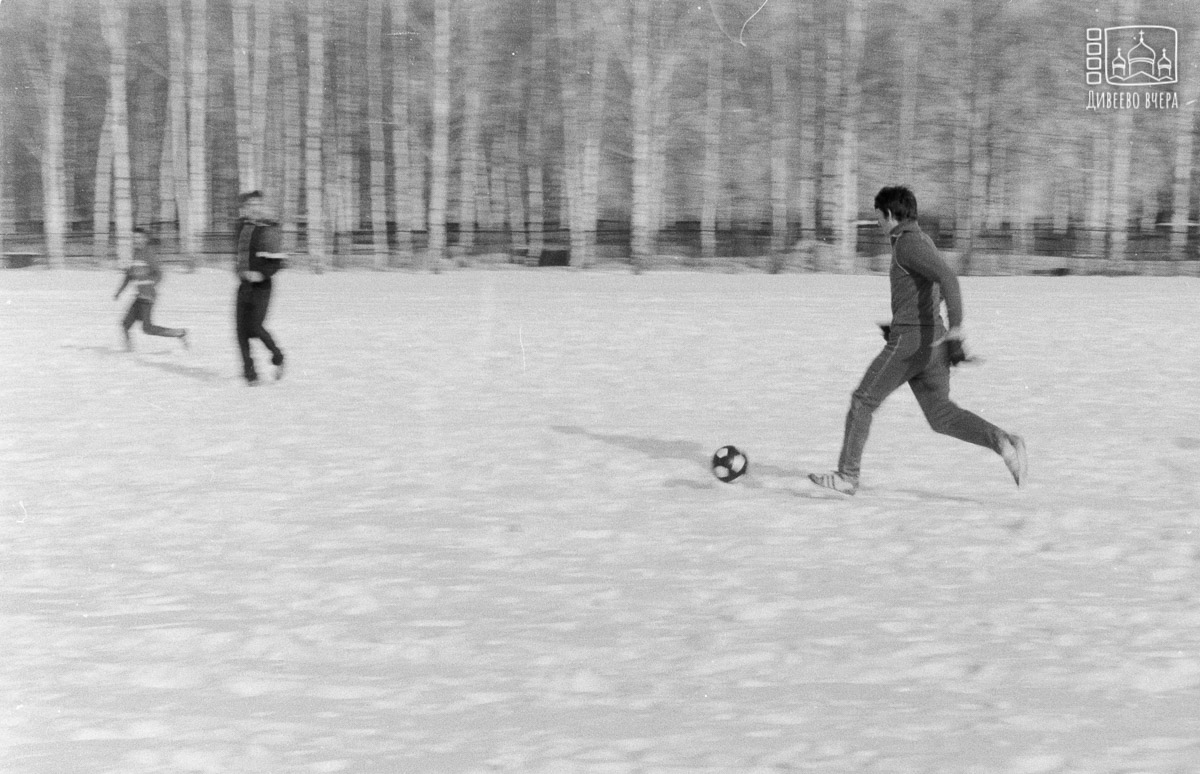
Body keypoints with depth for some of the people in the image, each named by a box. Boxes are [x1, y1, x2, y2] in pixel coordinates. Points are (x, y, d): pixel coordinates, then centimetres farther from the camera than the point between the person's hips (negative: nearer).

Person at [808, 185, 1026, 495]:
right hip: (932, 341, 9)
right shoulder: (921, 240, 18)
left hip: (909, 342, -9)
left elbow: (947, 278, -26)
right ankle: (1003, 442, -10)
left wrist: (956, 326, -34)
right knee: (941, 415, 8)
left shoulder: (908, 243, -13)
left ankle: (847, 475, 8)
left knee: (862, 402, 3)